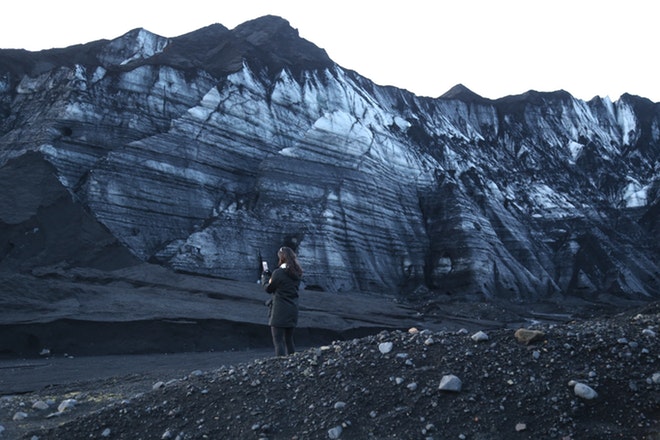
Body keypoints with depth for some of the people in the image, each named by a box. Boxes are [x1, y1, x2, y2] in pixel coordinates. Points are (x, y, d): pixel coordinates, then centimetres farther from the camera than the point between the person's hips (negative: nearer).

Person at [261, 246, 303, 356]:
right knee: (289, 340, 17)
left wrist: (264, 276, 14)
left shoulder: (278, 273, -15)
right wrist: (270, 276, 18)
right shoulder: (297, 273, 7)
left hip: (279, 312, -7)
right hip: (292, 311, 7)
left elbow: (268, 288, -4)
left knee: (278, 341, -4)